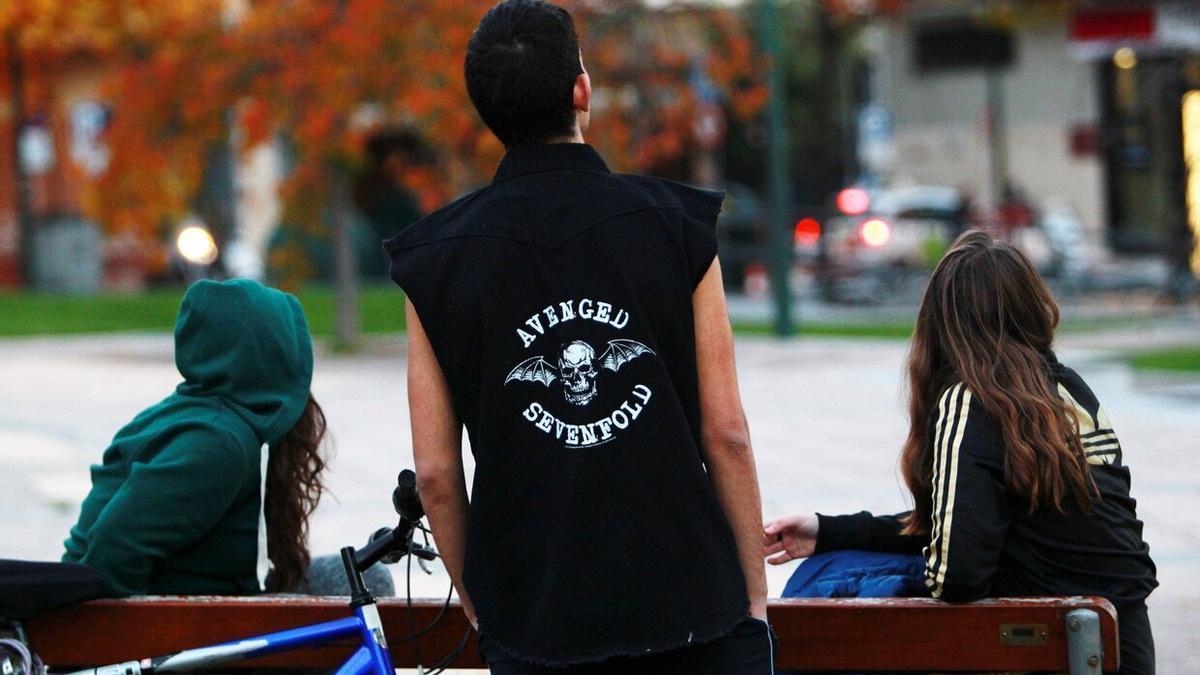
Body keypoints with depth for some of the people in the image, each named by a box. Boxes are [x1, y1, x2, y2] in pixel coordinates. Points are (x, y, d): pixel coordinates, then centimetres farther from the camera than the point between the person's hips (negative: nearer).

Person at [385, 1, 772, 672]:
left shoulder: (436, 259, 0)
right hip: (690, 612, -1)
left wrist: (480, 605, 14)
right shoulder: (679, 226, -3)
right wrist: (754, 593, 6)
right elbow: (726, 433, -4)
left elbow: (436, 472, 1)